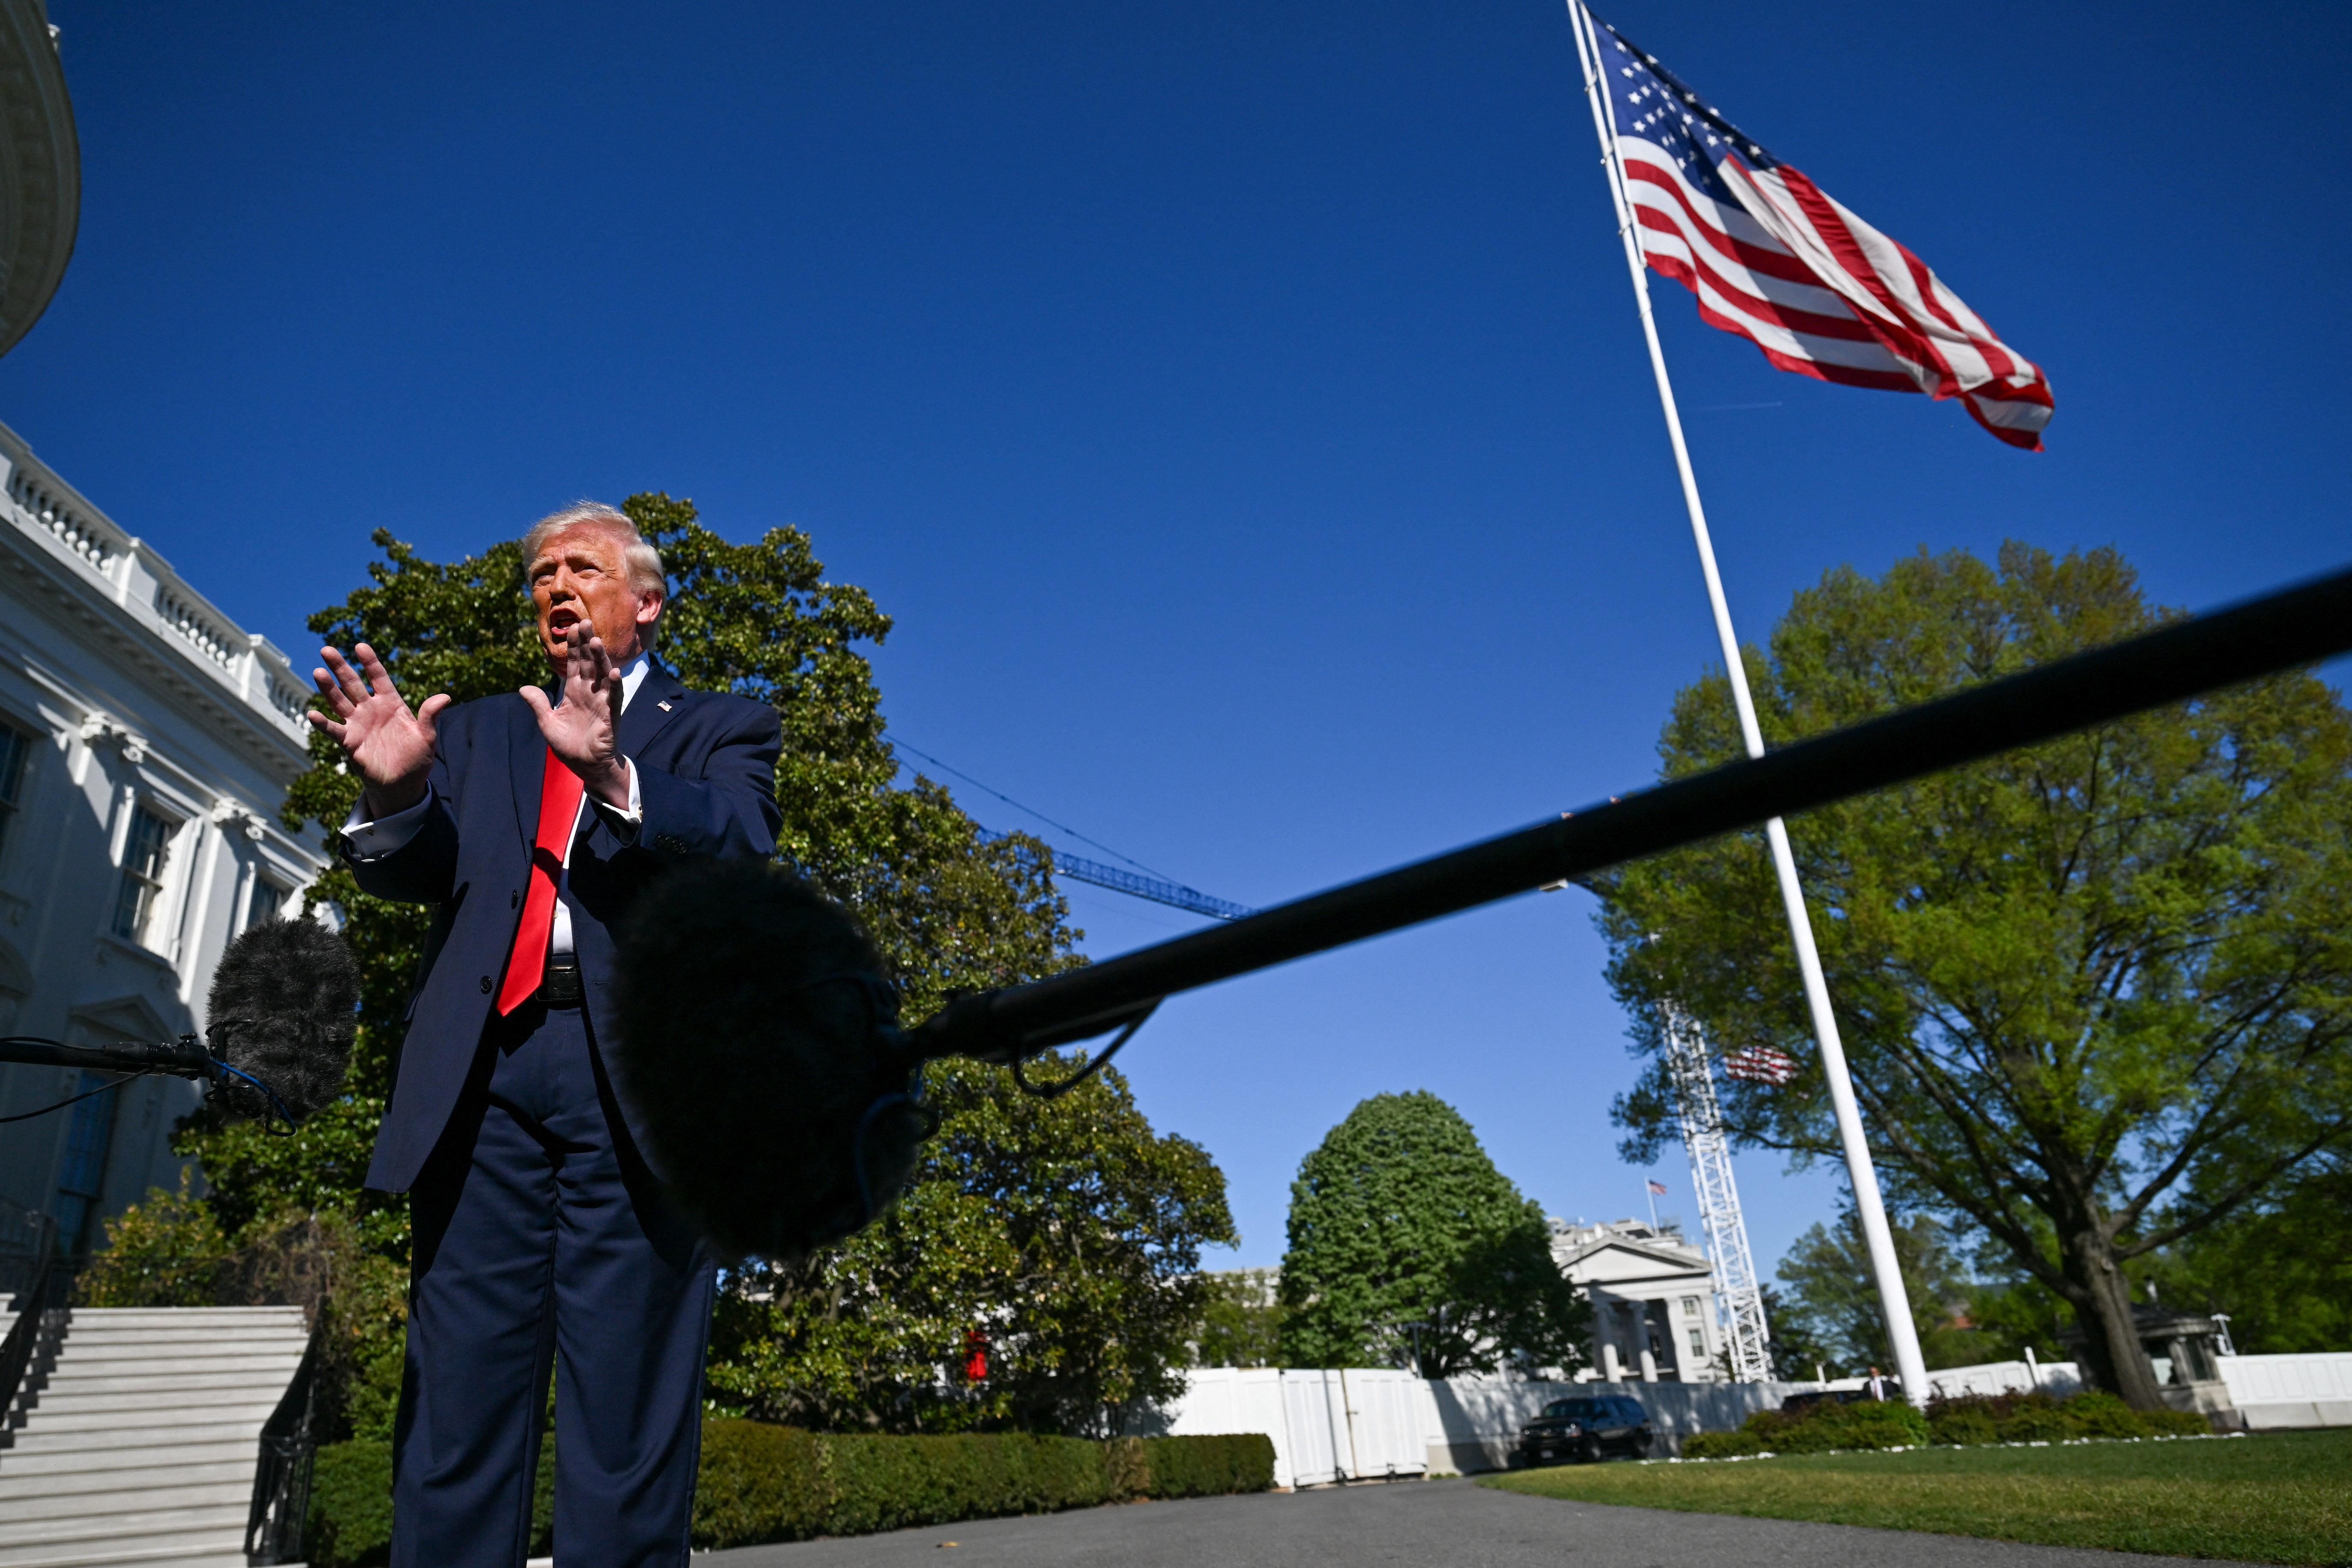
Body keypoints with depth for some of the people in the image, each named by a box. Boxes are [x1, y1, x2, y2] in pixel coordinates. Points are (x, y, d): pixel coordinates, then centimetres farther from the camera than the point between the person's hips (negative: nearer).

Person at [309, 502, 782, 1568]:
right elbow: (415, 873, 13)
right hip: (485, 1072, 3)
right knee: (456, 1394, 3)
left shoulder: (721, 727, 15)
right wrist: (395, 792, -9)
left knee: (628, 1416, -1)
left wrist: (614, 776, -23)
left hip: (635, 1071, -3)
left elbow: (739, 839, -6)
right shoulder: (481, 729, 26)